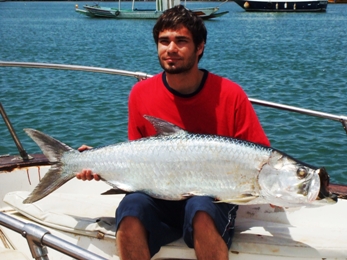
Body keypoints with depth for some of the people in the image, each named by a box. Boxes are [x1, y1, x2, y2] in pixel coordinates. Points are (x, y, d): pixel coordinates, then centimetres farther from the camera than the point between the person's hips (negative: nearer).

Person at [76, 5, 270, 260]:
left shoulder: (229, 94, -8)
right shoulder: (142, 94, 0)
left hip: (212, 198, -2)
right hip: (158, 199, 2)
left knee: (201, 208, -35)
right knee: (132, 206, -30)